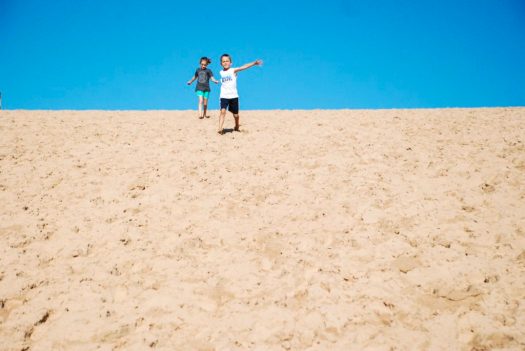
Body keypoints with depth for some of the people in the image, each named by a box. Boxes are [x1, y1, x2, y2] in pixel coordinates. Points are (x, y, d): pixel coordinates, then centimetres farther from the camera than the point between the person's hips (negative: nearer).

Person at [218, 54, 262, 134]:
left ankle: (236, 127, 36)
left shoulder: (233, 70, -6)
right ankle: (220, 129, -23)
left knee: (235, 114, 10)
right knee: (223, 111, -20)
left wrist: (254, 63, -31)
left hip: (233, 96, -1)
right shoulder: (221, 72, 5)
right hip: (224, 96, 1)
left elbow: (243, 67, -20)